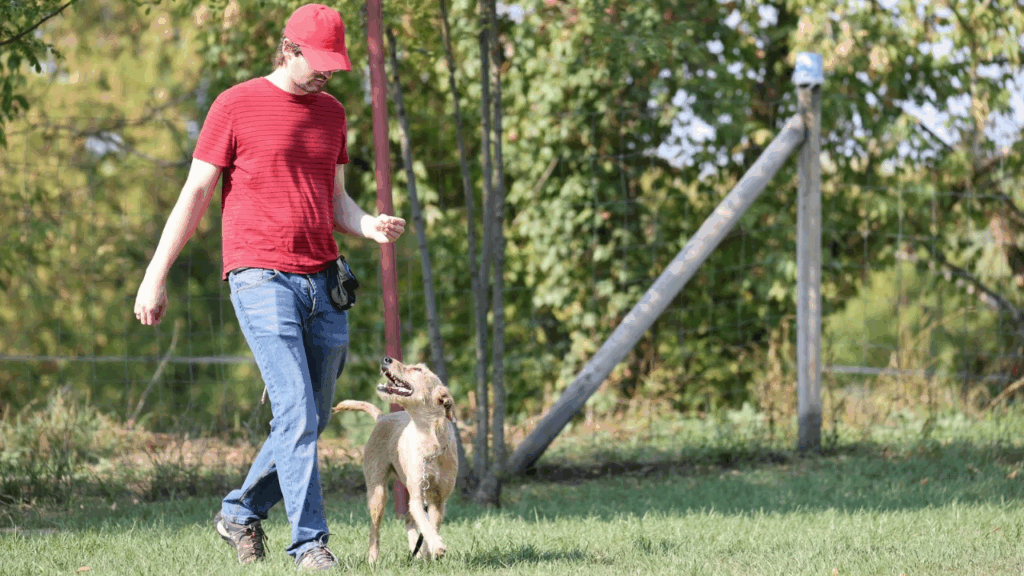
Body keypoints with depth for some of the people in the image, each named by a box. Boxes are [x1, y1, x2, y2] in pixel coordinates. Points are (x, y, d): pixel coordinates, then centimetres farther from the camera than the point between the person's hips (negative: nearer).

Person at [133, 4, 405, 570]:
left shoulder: (331, 113, 16)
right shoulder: (236, 106, -2)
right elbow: (195, 194, 1)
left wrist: (370, 226, -2)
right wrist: (155, 275, 0)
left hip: (322, 283, 6)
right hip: (262, 281, -6)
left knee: (311, 420, 9)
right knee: (296, 415, -14)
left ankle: (241, 512, 27)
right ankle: (310, 543, -11)